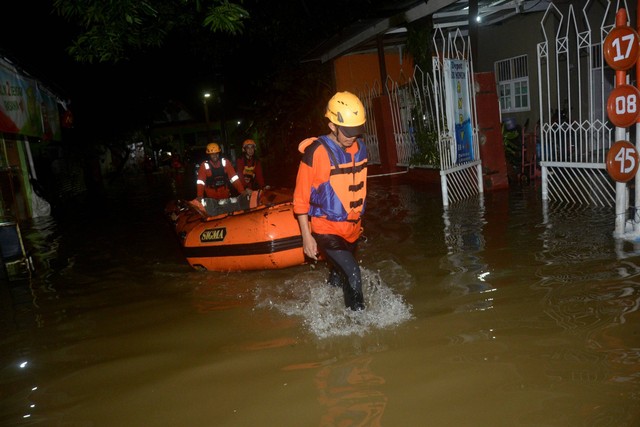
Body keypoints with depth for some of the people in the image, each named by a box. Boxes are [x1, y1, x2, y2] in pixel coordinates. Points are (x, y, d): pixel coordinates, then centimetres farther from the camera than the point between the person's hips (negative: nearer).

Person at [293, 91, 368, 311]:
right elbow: (300, 198, -13)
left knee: (339, 276, 20)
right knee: (352, 274, -18)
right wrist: (306, 236, -14)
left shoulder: (360, 147, 3)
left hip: (352, 229, 7)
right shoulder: (316, 152, -18)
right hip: (327, 230, -7)